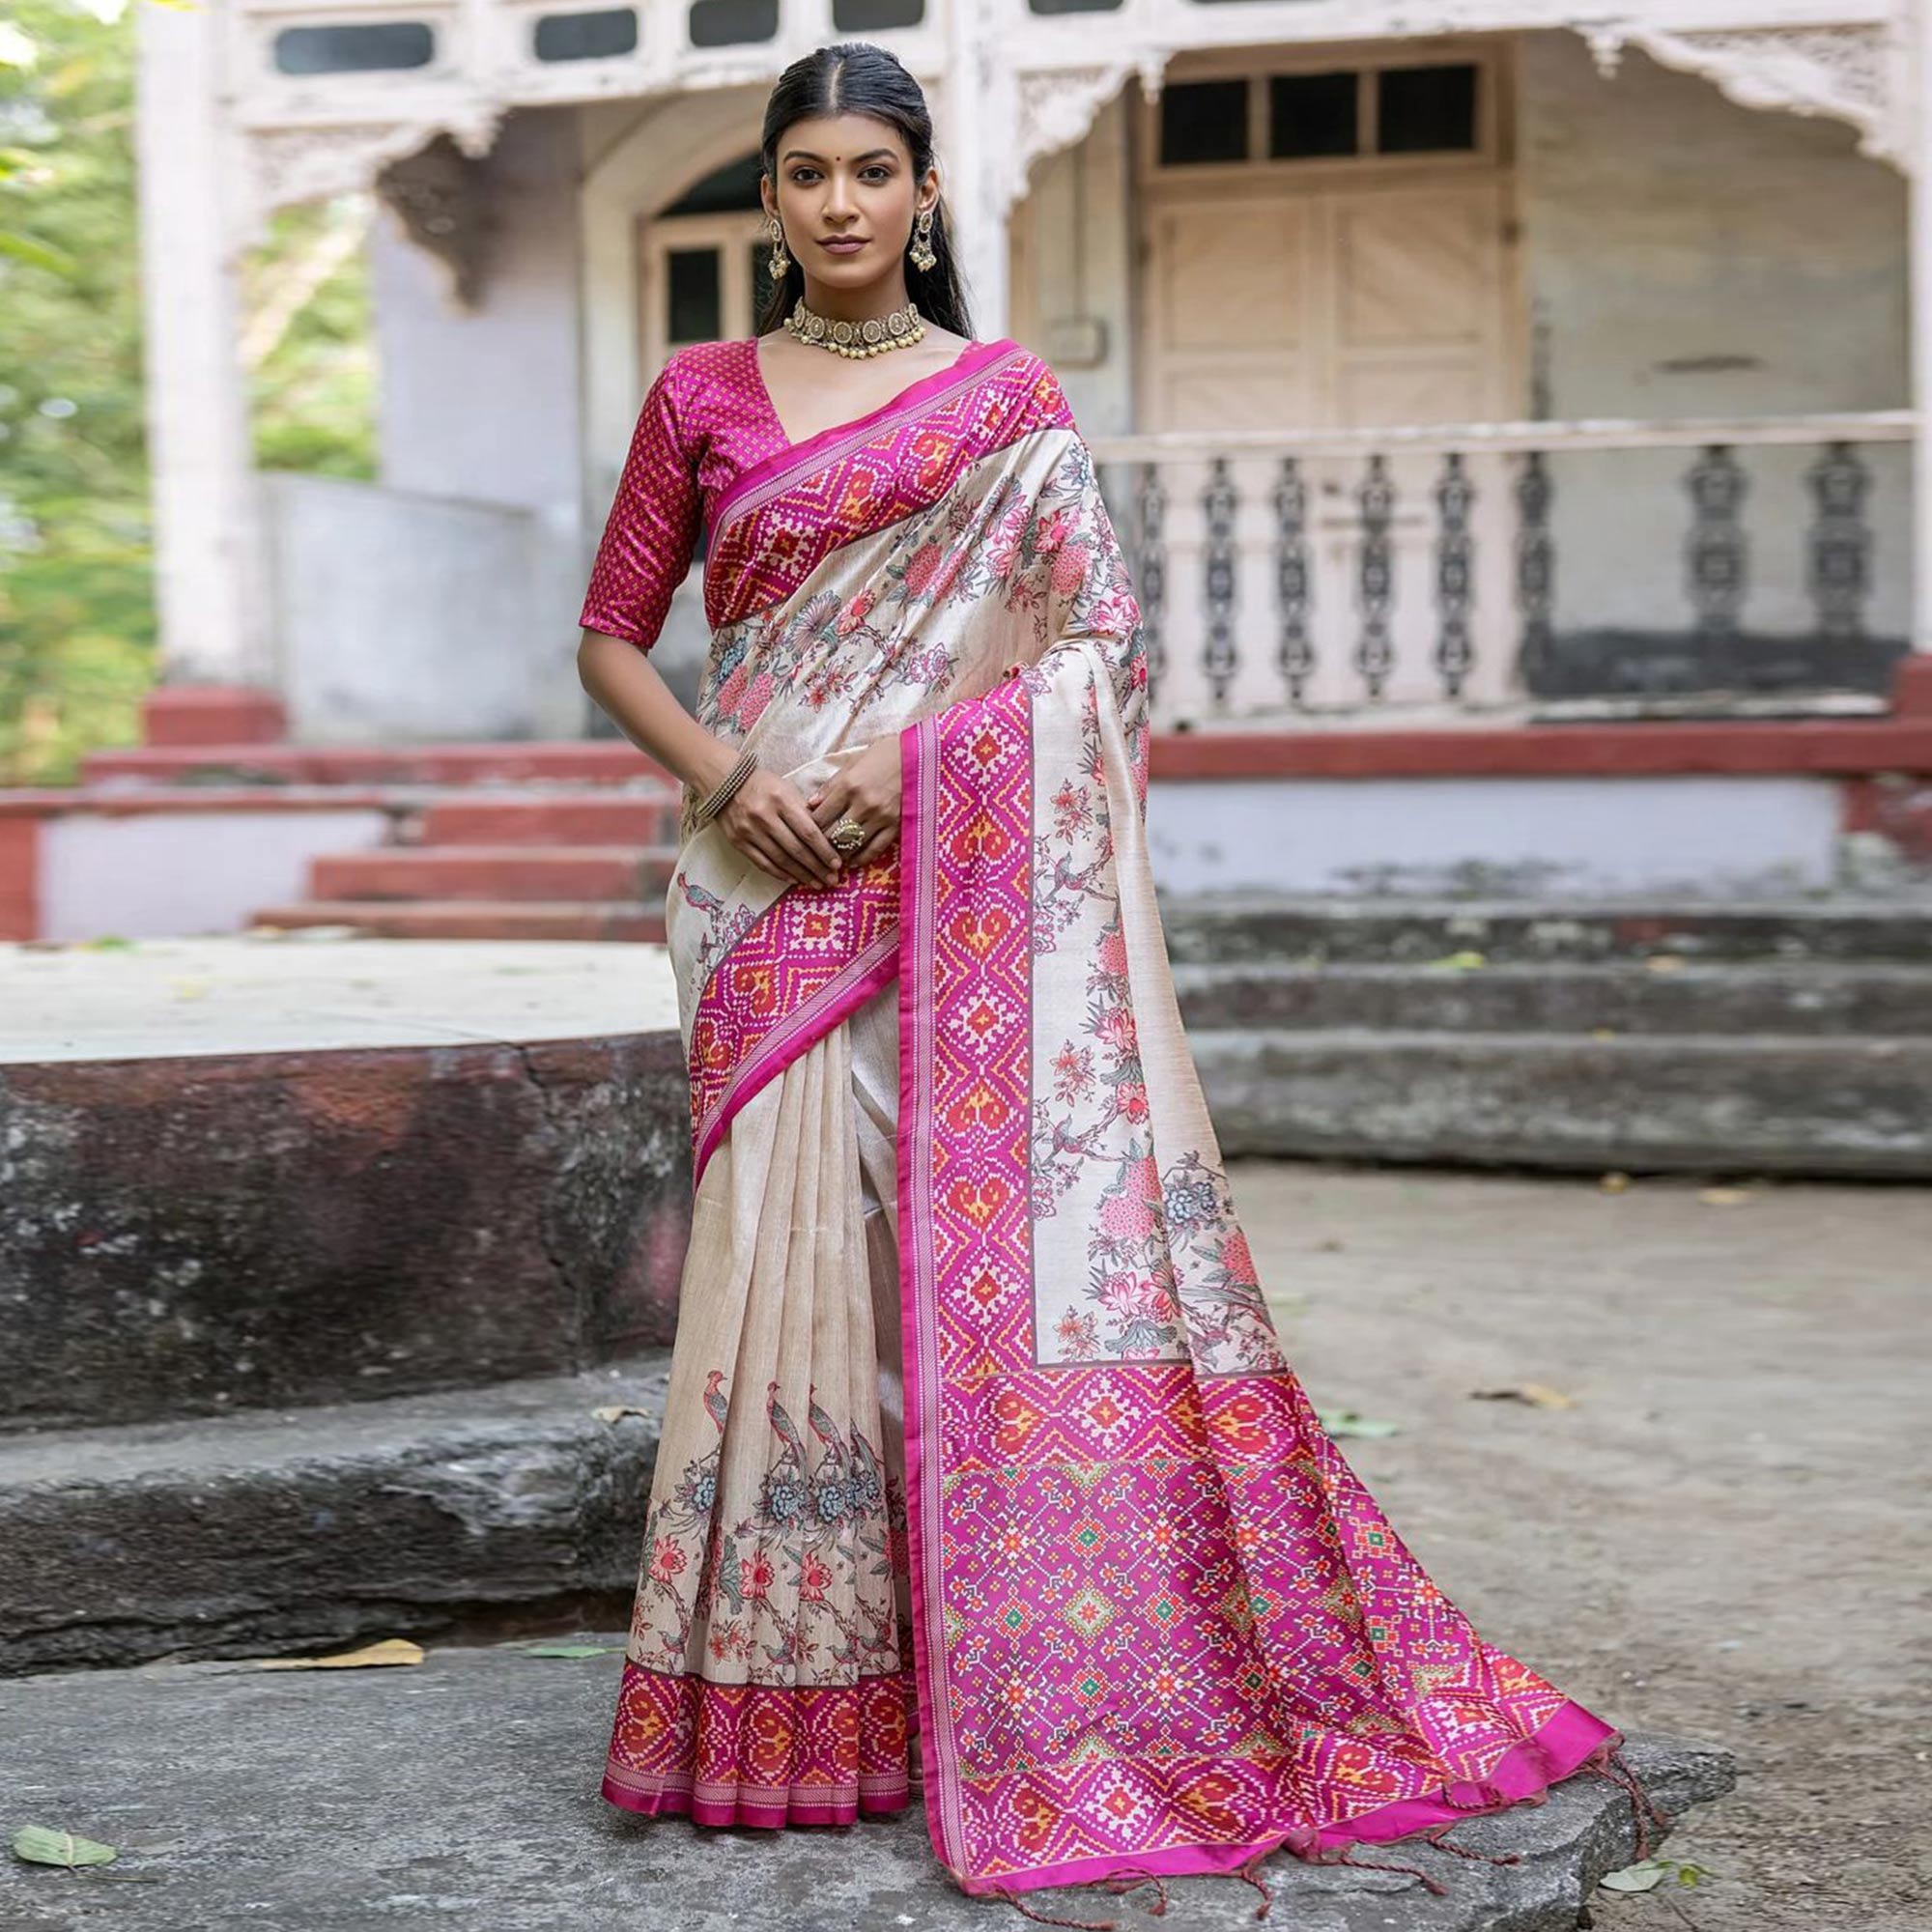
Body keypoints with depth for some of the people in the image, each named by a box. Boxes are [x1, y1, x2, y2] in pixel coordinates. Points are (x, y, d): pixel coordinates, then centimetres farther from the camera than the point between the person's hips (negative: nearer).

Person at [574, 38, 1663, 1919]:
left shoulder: (1009, 396, 8)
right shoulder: (701, 397, 11)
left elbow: (1098, 643, 1)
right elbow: (611, 637, 12)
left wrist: (917, 747, -12)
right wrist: (723, 772, -6)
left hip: (969, 878, 0)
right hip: (775, 885, 1)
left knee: (1005, 1231, -6)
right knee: (796, 1247, -3)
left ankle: (1042, 1681, 4)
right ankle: (792, 1697, 7)